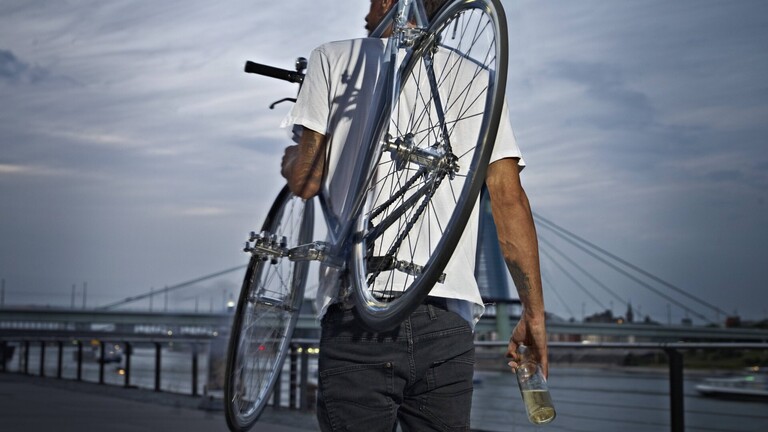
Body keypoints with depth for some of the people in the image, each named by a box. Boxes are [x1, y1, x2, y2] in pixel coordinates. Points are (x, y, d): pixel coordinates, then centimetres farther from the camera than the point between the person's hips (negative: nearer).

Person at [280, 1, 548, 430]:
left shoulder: (335, 57, 8)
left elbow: (306, 182, 3)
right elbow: (509, 197, 7)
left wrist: (290, 162, 27)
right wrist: (535, 315, 10)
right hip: (449, 324, 3)